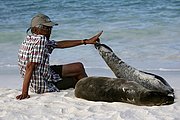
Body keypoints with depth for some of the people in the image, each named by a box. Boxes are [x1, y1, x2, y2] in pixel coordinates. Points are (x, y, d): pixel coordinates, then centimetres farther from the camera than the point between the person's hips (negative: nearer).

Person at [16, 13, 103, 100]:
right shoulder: (40, 40, -24)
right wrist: (24, 93, -34)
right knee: (79, 68, 6)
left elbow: (60, 44, 11)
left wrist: (86, 41, 11)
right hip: (43, 85, -9)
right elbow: (30, 66, -31)